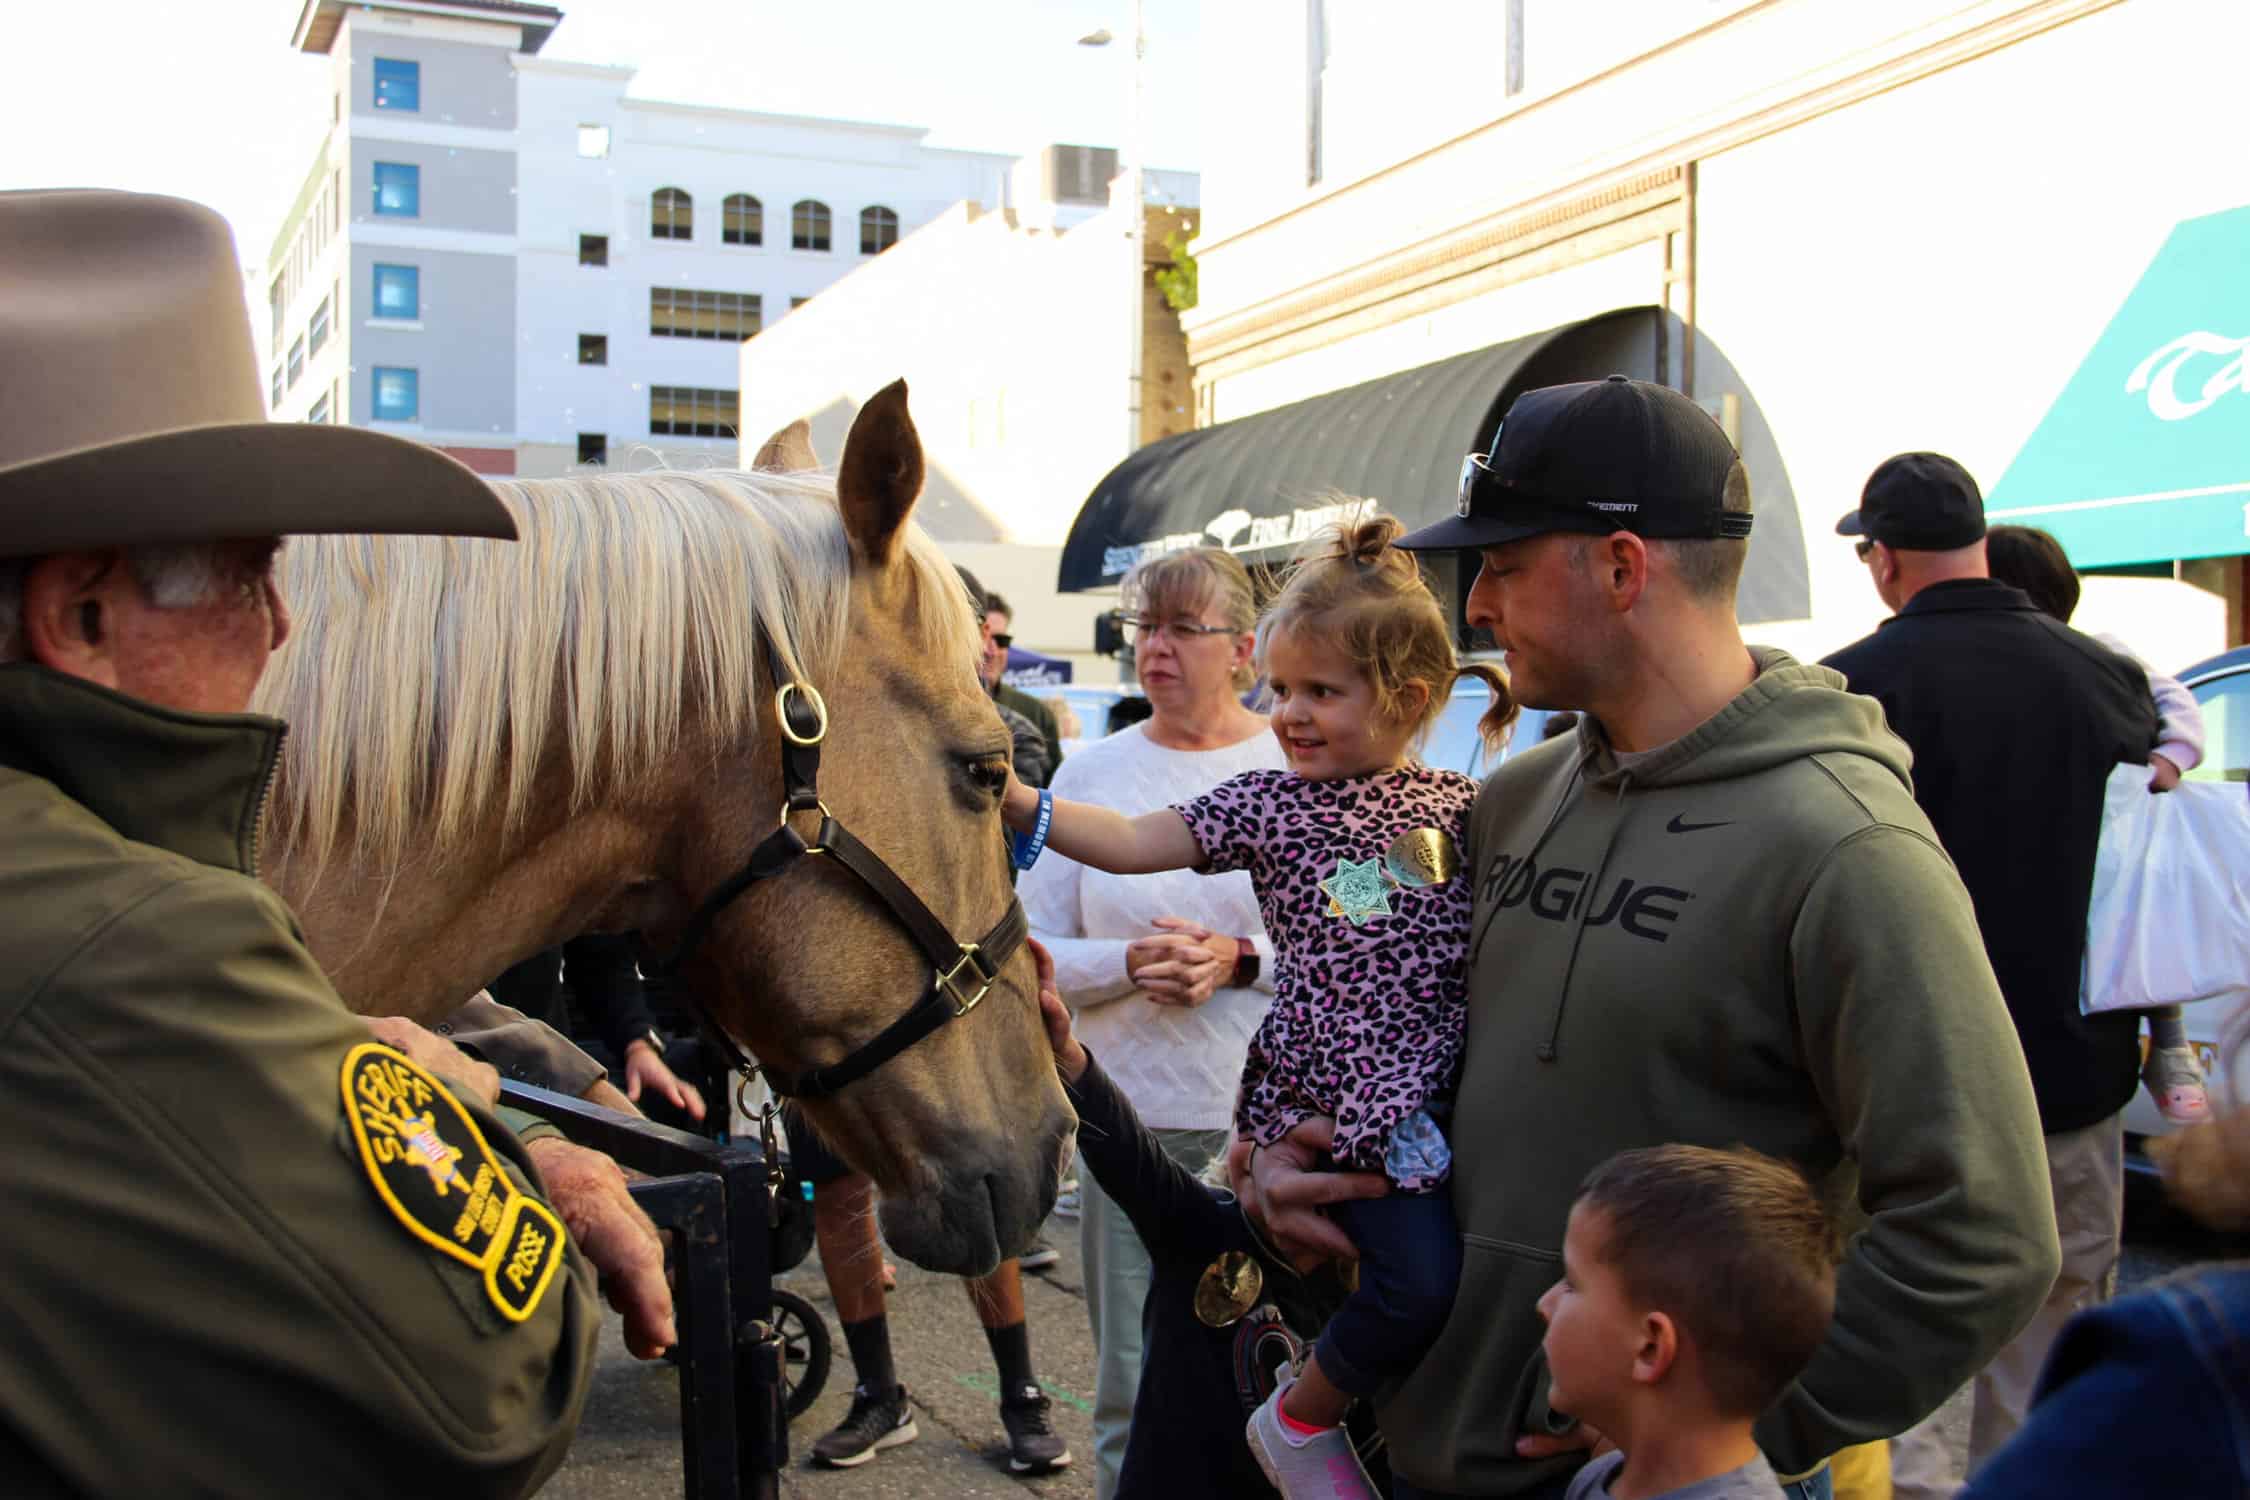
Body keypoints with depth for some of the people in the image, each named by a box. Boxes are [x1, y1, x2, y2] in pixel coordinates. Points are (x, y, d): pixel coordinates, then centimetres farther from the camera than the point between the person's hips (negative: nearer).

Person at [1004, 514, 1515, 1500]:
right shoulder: (1272, 805, -1)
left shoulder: (1462, 809, 4)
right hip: (1332, 1108, -4)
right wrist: (1011, 799, -13)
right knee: (1424, 1279, -16)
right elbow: (1129, 844, -4)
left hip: (1439, 1103, 4)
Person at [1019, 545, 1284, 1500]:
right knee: (1134, 1392, 10)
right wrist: (1131, 963, -14)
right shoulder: (1089, 772, 5)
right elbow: (1031, 956, 4)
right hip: (1135, 1115, 1)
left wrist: (1241, 959, -17)